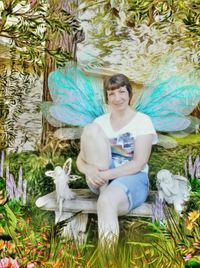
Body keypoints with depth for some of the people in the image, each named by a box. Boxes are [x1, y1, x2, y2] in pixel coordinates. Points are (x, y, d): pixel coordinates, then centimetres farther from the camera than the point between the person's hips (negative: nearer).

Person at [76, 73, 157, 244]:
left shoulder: (143, 121, 0)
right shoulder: (100, 122, 10)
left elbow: (139, 163, -10)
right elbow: (80, 160, 5)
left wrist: (107, 174, -23)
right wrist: (89, 170, -20)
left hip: (132, 178, -4)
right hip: (101, 179, 4)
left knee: (107, 201, -40)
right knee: (91, 130, -19)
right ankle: (104, 190, -22)